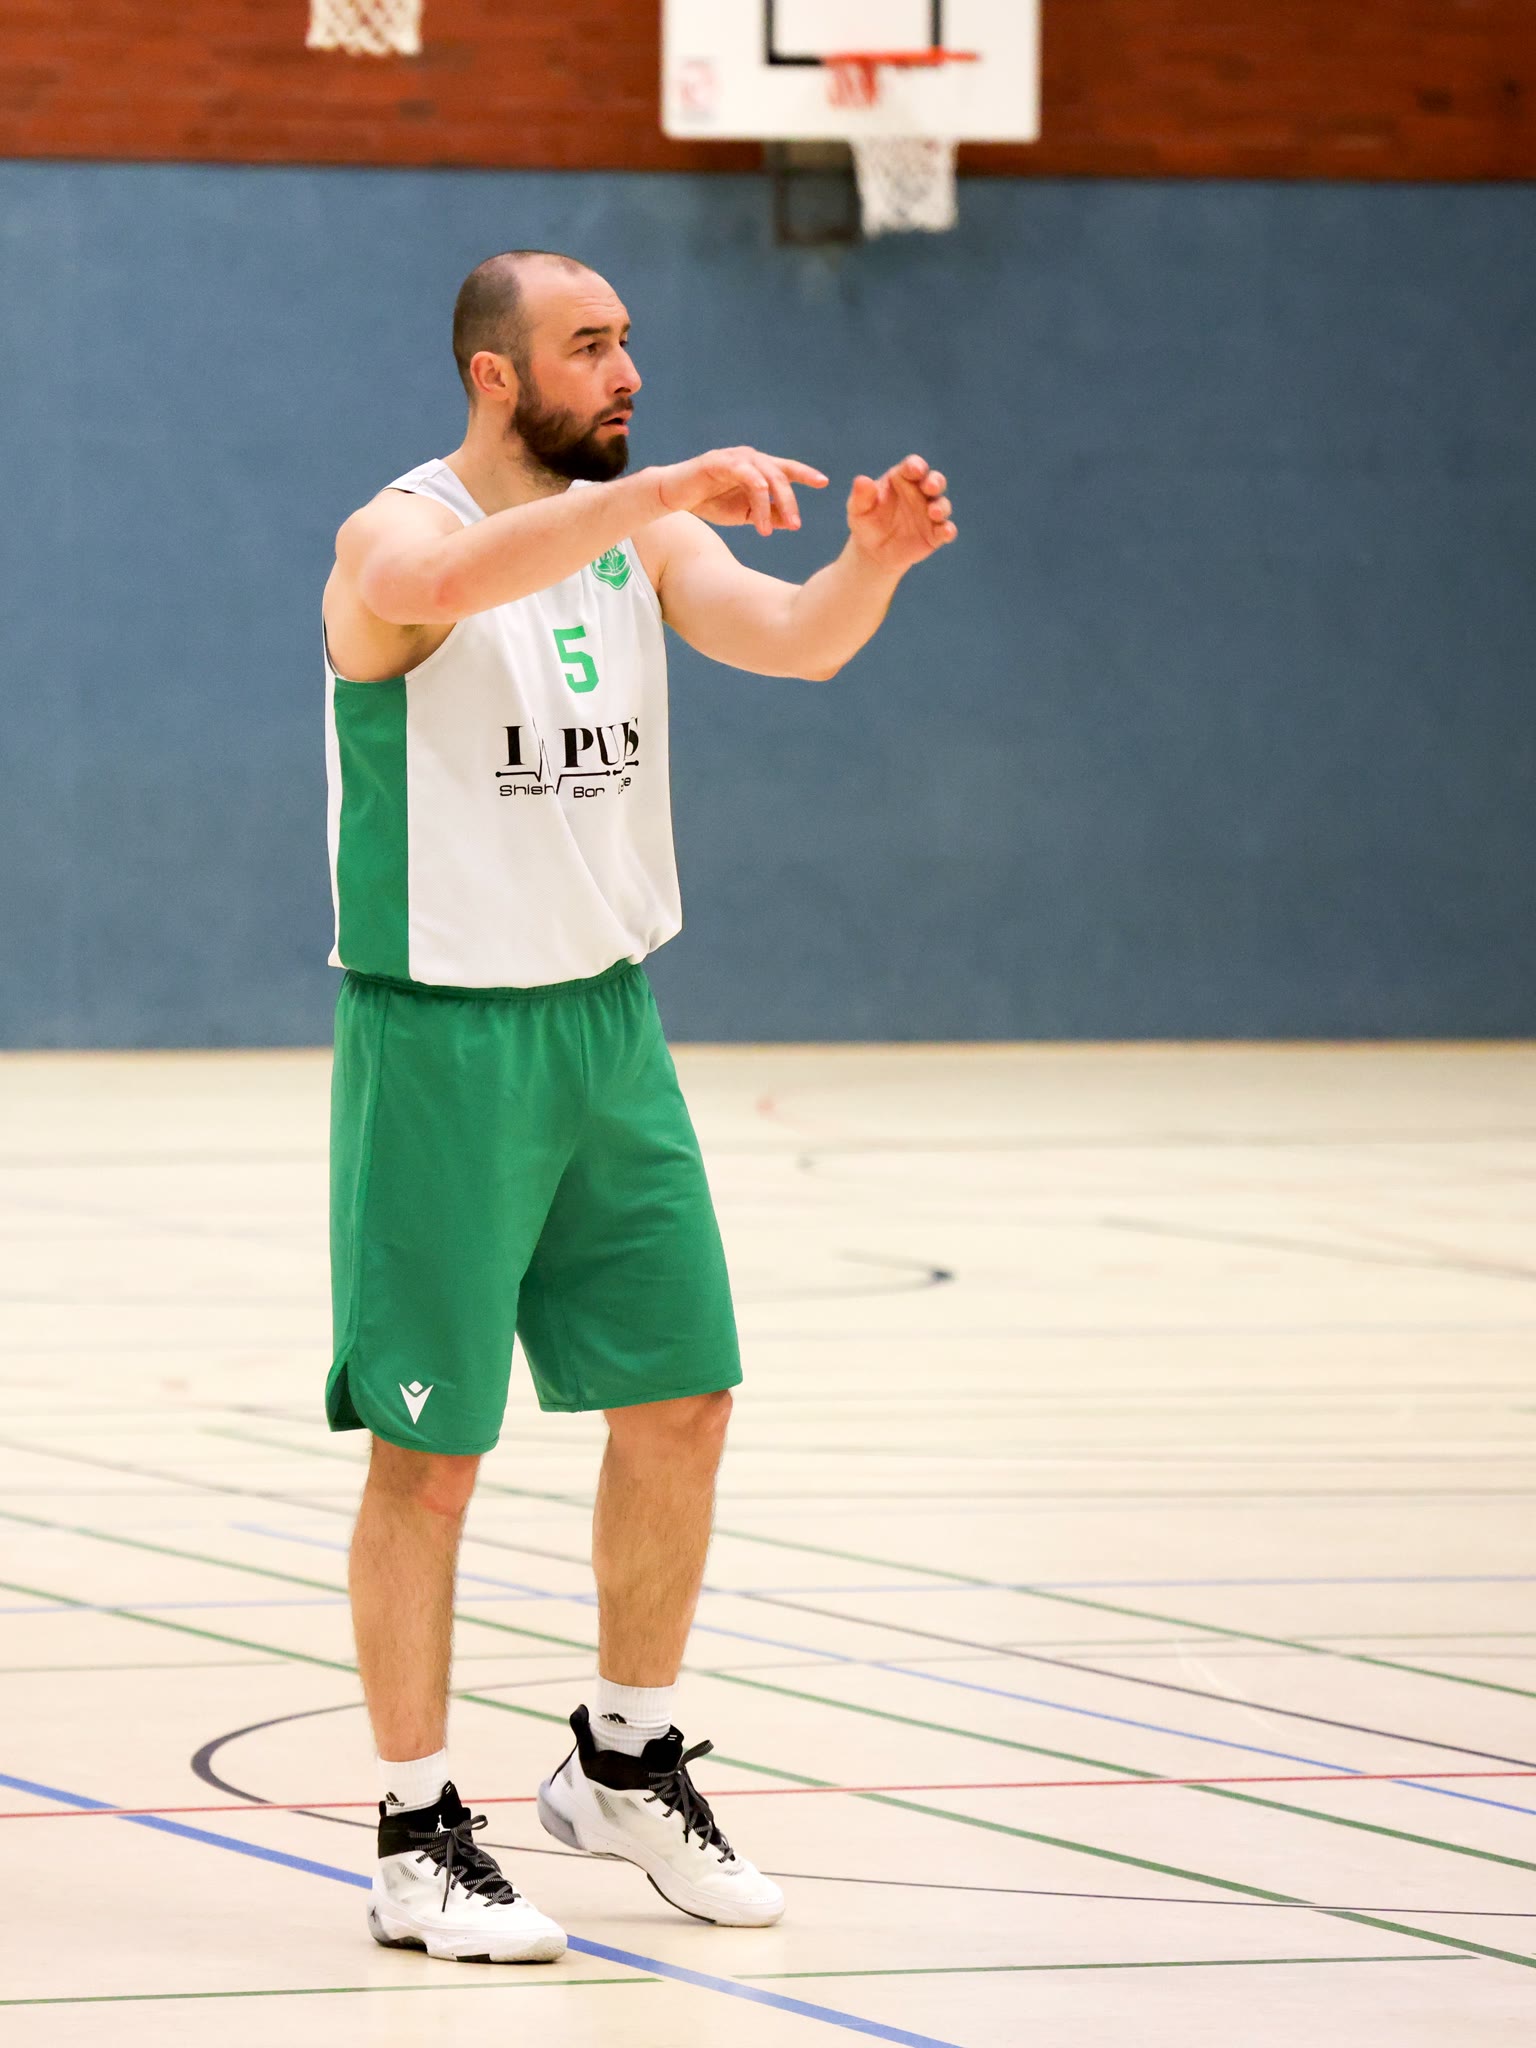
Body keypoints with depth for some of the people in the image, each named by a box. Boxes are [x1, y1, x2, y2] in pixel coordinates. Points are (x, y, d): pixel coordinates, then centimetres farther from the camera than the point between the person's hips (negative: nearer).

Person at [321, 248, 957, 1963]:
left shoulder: (642, 532, 5)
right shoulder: (396, 537, -13)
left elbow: (791, 639, -9)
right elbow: (451, 581, -38)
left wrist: (874, 559, -30)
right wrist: (669, 485, -46)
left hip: (607, 1025, 7)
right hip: (440, 1037, -6)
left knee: (680, 1403, 10)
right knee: (430, 1450, -2)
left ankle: (626, 1758, 27)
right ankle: (418, 1837, 6)